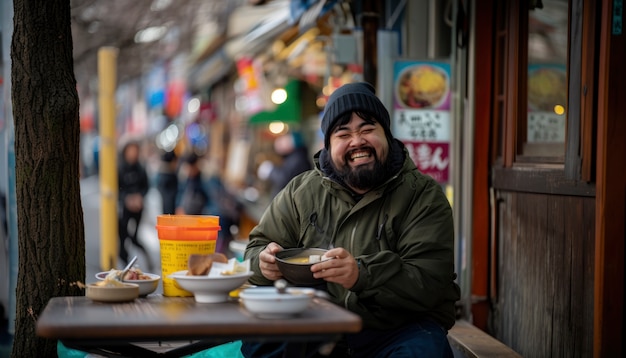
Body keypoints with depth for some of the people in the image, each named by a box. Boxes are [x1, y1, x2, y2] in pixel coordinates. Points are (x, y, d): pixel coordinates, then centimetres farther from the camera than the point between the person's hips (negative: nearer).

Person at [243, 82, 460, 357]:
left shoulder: (424, 195, -4)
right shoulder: (301, 191, 7)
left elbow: (431, 283, -16)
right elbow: (257, 247, 14)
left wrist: (362, 275, -33)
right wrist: (265, 263, -12)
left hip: (396, 330, -2)